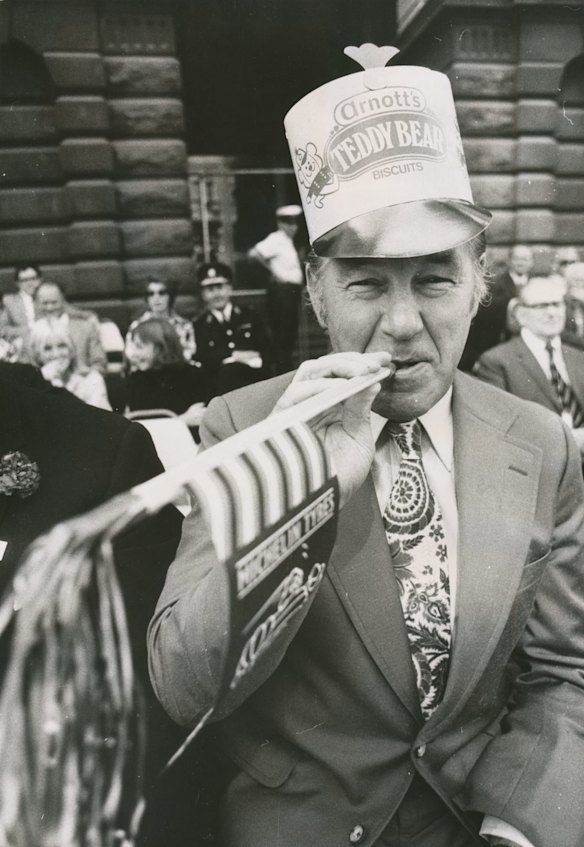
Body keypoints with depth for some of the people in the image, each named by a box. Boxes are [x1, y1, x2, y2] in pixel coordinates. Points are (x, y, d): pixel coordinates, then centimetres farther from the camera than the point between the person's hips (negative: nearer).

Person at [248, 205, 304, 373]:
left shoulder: (289, 242, 14)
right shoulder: (276, 239, -11)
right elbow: (254, 253, -24)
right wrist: (272, 268, -15)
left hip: (292, 291, 9)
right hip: (282, 291, -9)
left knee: (290, 334, 15)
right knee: (282, 335, -5)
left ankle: (287, 370, 25)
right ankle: (283, 372, 1)